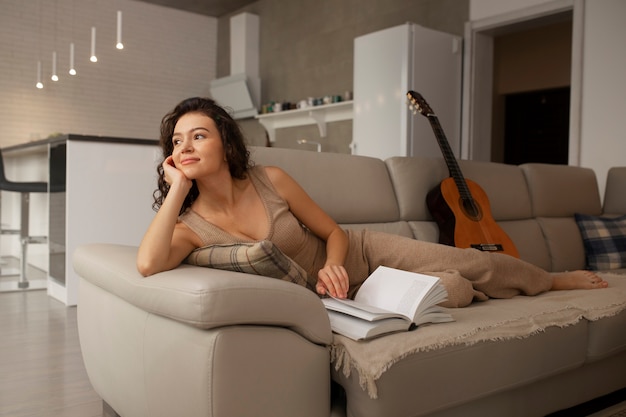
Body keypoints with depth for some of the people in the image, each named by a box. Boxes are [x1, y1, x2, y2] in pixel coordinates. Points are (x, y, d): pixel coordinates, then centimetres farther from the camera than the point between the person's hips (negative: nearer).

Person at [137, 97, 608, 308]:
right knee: (449, 288, -14)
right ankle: (472, 293, 25)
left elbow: (334, 233, -5)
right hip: (337, 296, -1)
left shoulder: (270, 179, -14)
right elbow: (148, 264, -38)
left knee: (471, 262, 0)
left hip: (359, 253, 1)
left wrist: (332, 265, -27)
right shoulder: (189, 225, -15)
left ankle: (555, 280, 31)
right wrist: (178, 187, -31)